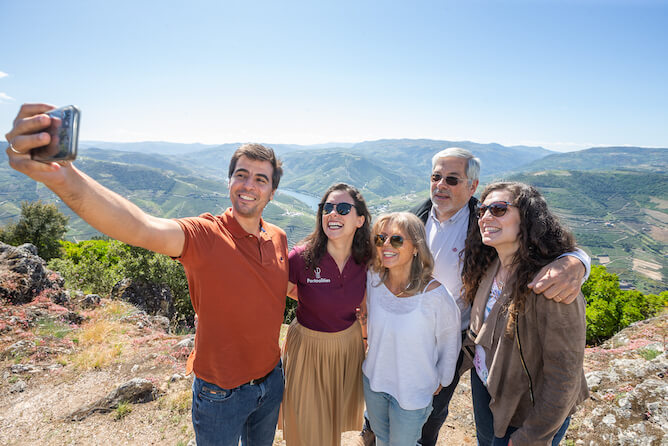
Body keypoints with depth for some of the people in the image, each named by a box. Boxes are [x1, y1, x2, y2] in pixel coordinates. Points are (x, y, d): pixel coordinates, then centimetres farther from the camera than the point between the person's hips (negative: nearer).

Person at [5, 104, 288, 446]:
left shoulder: (279, 239, -6)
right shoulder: (205, 236, -23)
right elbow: (141, 228, -43)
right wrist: (63, 177, -57)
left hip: (271, 379, 5)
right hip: (221, 391, -4)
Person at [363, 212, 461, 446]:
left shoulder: (435, 295, -28)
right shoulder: (373, 279, -16)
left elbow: (449, 344, -10)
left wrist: (441, 381, 3)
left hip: (413, 391, -4)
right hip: (373, 380, 4)